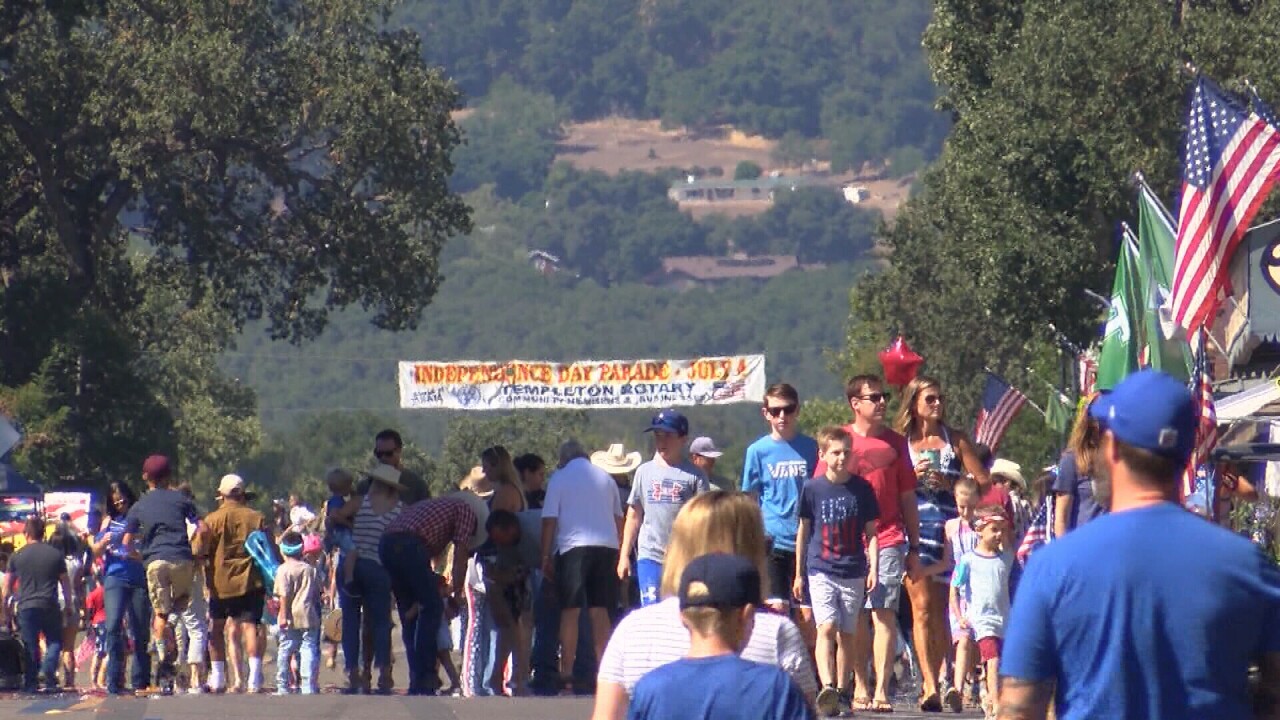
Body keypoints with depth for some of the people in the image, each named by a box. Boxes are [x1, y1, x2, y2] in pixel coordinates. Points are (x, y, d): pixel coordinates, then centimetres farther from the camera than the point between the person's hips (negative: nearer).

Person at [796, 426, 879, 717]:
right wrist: (799, 573, 11)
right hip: (821, 570, -2)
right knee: (827, 628, -16)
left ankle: (842, 690, 17)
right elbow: (803, 530, 10)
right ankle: (827, 688, -29)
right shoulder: (812, 488, 2)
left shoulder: (862, 488, 4)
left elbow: (871, 532, 9)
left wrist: (873, 568, 0)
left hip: (853, 572, 2)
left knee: (846, 634, 7)